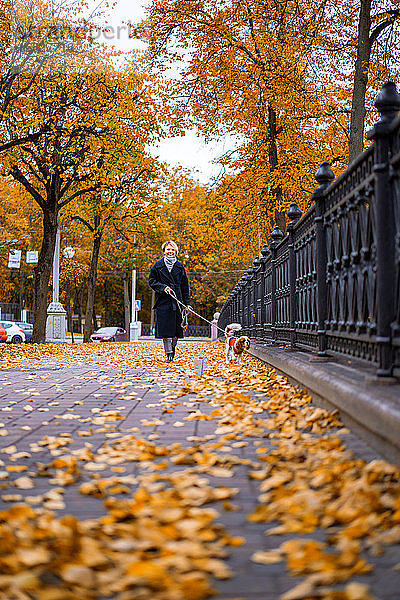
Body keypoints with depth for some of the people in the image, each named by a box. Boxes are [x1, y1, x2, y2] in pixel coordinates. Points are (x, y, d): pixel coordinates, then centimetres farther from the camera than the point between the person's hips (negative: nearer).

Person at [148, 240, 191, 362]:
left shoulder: (180, 266, 10)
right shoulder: (158, 265, 6)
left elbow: (185, 286, 12)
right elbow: (151, 281, 5)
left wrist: (187, 303, 8)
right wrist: (163, 287, -12)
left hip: (177, 301, 2)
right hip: (163, 301, -2)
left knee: (177, 329, 2)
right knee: (165, 328, -6)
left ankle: (173, 347, 25)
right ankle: (169, 353, 0)